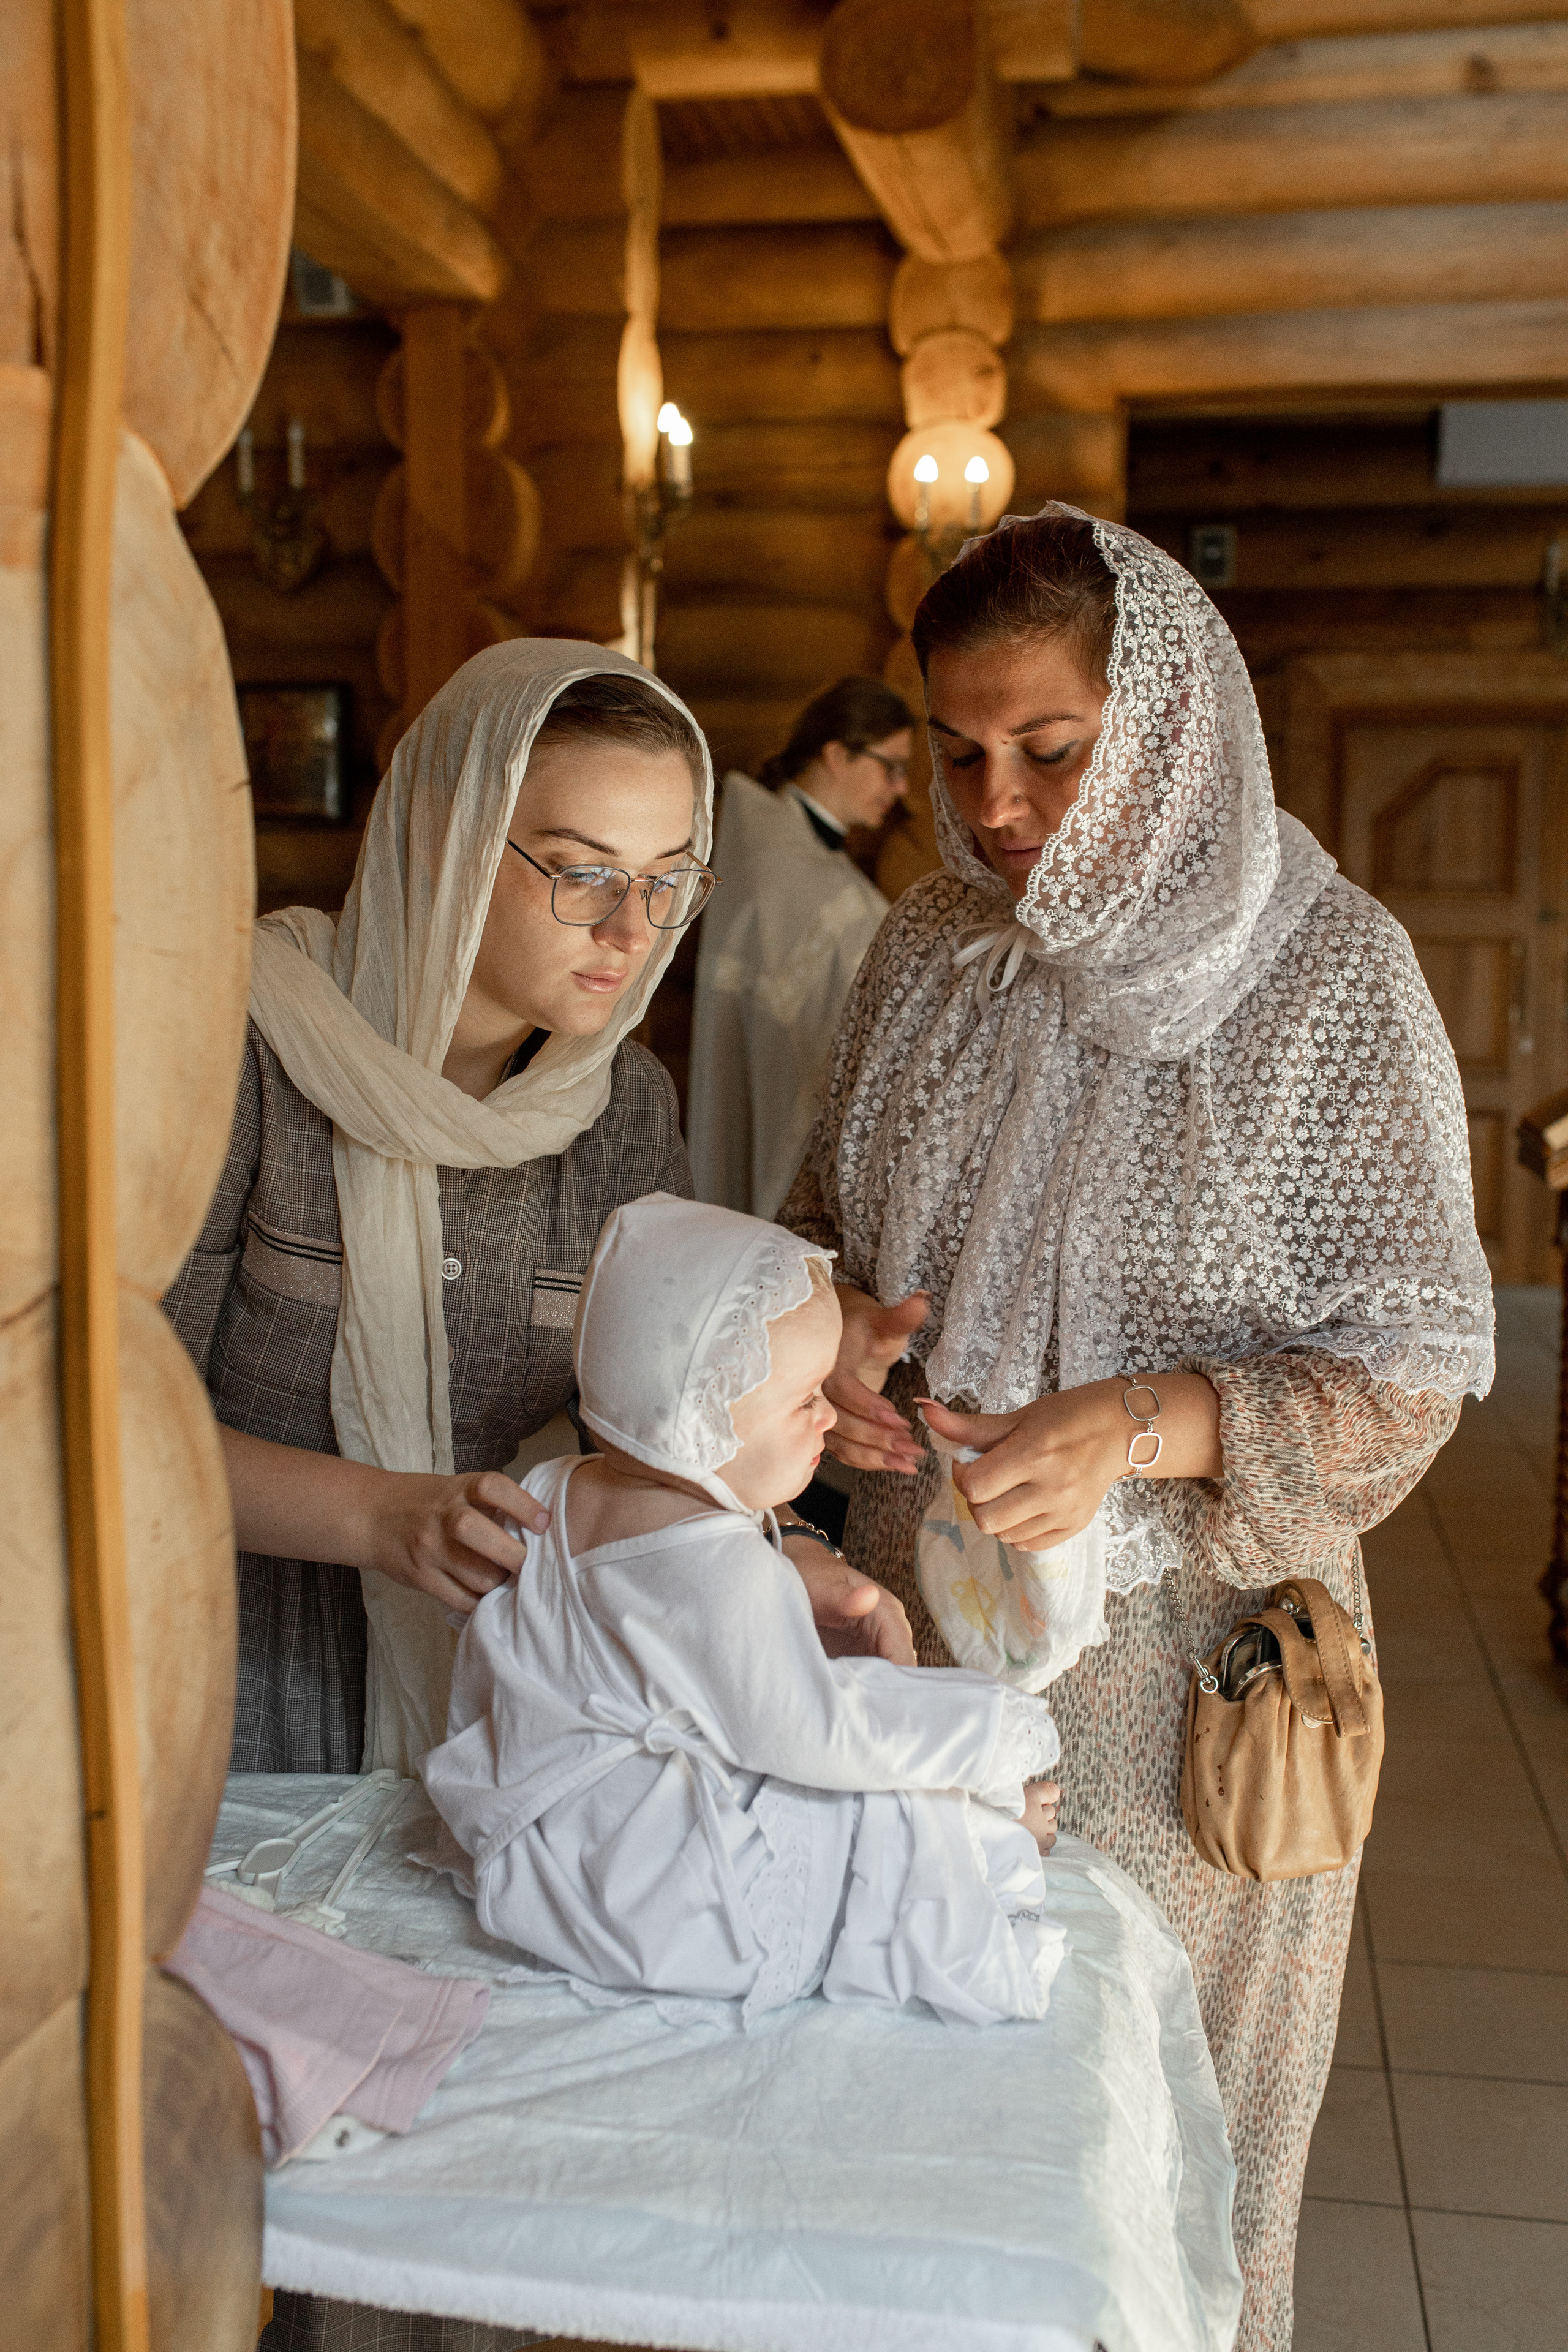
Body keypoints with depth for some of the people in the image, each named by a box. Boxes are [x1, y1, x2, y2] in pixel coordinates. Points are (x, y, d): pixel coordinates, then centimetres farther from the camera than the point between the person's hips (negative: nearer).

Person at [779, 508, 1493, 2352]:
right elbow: (829, 1206, 14)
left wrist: (1139, 1425, -28)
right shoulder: (934, 944, 1)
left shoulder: (1331, 976, -13)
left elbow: (1413, 1366, -13)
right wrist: (831, 1321, -9)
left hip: (1184, 1651, -4)